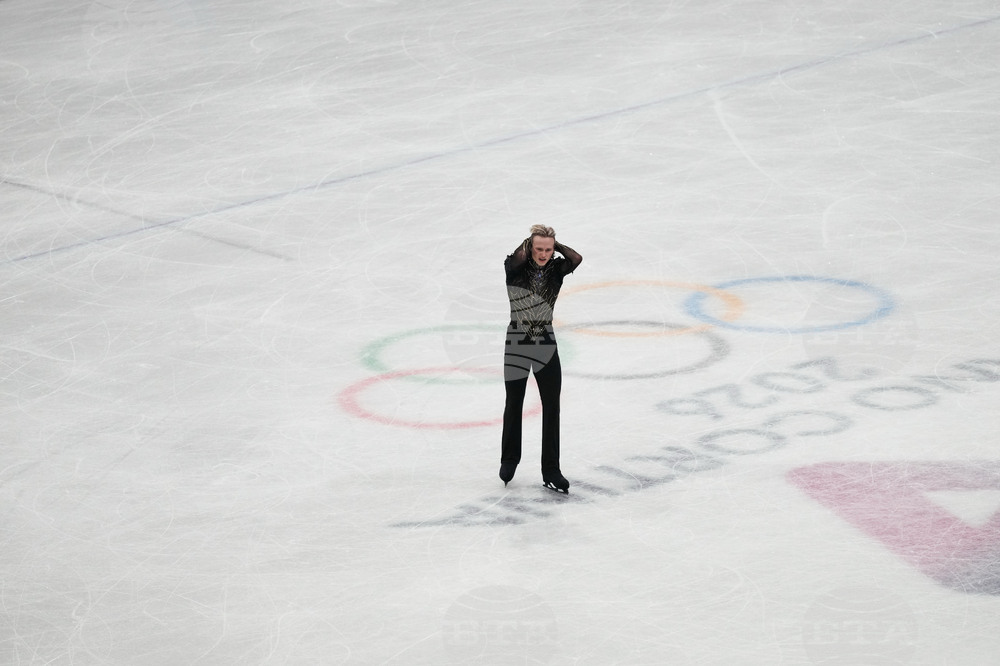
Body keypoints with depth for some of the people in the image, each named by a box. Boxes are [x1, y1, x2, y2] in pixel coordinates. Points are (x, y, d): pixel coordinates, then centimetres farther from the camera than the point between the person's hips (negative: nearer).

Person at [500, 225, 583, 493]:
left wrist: (555, 244, -7)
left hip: (546, 344, 2)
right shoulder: (516, 267, -9)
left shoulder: (555, 268, -2)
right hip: (517, 342, -2)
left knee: (552, 408, 2)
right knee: (514, 405, 13)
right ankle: (509, 459, 34)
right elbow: (518, 258, -31)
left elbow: (576, 259, -20)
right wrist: (529, 242, -13)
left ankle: (551, 472, 9)